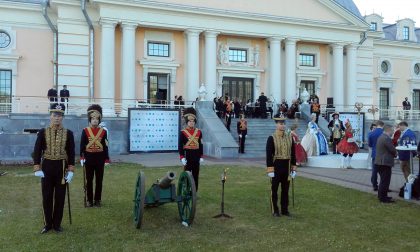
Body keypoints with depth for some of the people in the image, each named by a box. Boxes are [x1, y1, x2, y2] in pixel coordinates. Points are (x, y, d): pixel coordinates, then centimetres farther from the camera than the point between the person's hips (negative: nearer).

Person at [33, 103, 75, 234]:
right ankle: (48, 223, 20)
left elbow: (71, 153, 0)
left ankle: (57, 224, 19)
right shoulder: (43, 132, -1)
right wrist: (37, 169, -9)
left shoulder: (68, 133, -1)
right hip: (46, 167, 0)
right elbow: (37, 151, -2)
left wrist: (70, 170, -6)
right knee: (47, 197, 7)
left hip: (61, 168, 0)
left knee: (60, 197, 6)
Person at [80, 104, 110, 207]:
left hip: (100, 159, 1)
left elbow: (105, 146, 3)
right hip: (89, 158, -1)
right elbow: (82, 145, 0)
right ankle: (89, 200, 15)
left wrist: (107, 159, 0)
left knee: (99, 180, 6)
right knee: (89, 180, 6)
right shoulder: (85, 131, 0)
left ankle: (97, 200, 16)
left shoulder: (103, 131, 2)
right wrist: (82, 157, -10)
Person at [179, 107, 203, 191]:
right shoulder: (183, 132, -5)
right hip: (187, 155, -4)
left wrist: (201, 156, 6)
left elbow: (200, 145, 10)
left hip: (196, 156, 4)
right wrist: (182, 157, -15)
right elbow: (180, 146, -7)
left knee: (195, 174, 9)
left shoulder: (198, 132, 7)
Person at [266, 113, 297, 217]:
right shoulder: (271, 138, -8)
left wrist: (293, 168, 6)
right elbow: (269, 155, -10)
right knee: (274, 189, 5)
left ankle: (285, 209, 22)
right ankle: (275, 210, 15)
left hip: (287, 166, 4)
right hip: (276, 166, -4)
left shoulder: (290, 137, 6)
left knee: (285, 189, 11)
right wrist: (270, 169, -14)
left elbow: (293, 153, 9)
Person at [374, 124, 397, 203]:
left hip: (380, 162, 10)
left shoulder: (381, 137, 14)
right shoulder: (387, 138, -20)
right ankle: (383, 198, 2)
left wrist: (393, 153, 7)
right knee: (385, 181, -3)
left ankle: (381, 195, 28)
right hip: (385, 163, -10)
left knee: (383, 180, 19)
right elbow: (393, 150, -17)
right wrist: (395, 154, 4)